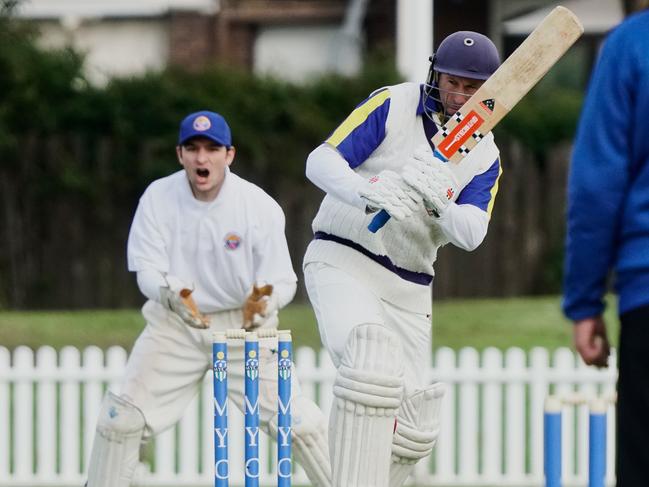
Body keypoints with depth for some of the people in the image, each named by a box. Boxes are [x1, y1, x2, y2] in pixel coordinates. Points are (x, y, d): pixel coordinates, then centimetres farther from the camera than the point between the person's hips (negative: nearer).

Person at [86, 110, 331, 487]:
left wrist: (265, 301, -39)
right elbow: (147, 270, -13)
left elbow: (283, 280, -14)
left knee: (297, 422, -11)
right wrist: (171, 293, -37)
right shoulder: (158, 198, -11)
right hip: (175, 324, 1)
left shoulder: (261, 206, -15)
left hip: (244, 325, -1)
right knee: (121, 419, -8)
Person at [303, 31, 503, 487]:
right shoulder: (392, 105, -5)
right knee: (373, 364, -32)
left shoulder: (485, 156, 6)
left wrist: (438, 202, -29)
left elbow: (470, 235, -8)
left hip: (408, 291, 6)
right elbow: (321, 161, -14)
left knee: (412, 430, 4)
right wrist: (368, 192, -34)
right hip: (341, 262, -6)